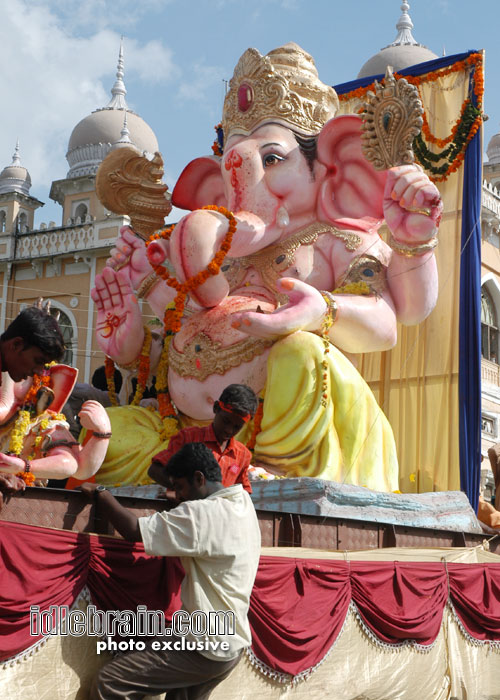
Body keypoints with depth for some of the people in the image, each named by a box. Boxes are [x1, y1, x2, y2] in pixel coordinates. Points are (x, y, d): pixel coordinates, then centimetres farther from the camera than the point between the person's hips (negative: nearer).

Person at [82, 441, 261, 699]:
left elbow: (134, 530, -22)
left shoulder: (203, 514, -21)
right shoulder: (243, 501, 5)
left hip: (206, 648, -9)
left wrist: (99, 492, -9)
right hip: (231, 642, 9)